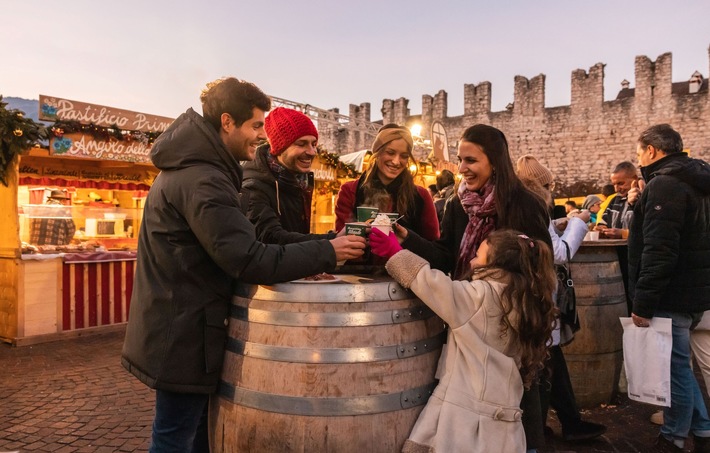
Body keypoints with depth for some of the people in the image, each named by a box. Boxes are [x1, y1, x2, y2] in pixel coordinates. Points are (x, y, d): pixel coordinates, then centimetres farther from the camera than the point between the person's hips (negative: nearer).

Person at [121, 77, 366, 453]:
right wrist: (326, 253, -21)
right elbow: (249, 259, -27)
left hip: (175, 329, 10)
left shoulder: (189, 168, 11)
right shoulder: (202, 180, -22)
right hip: (182, 335, -10)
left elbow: (231, 246, 13)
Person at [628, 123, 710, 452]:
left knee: (675, 366, 2)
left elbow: (659, 251, -25)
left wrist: (643, 302, -22)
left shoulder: (664, 184, -17)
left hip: (672, 296, -10)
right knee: (679, 363, 19)